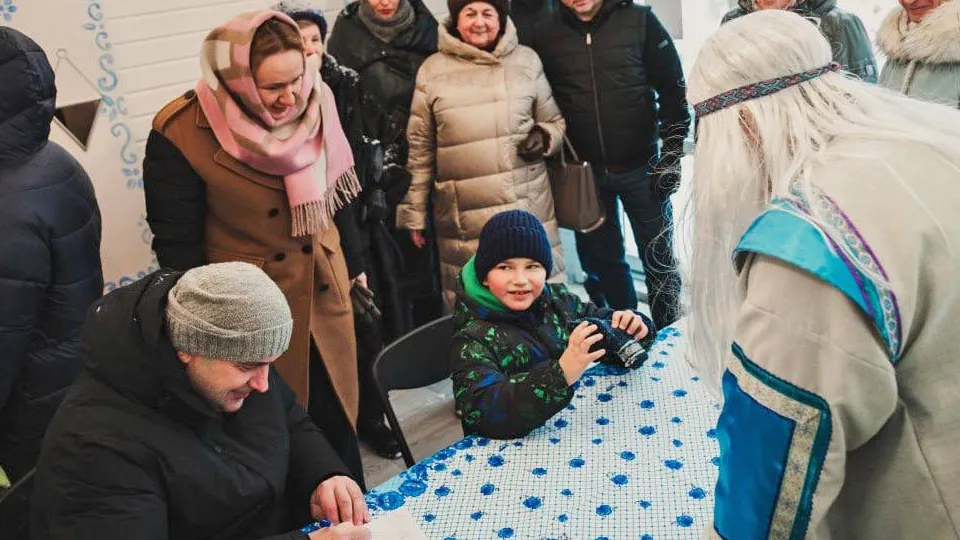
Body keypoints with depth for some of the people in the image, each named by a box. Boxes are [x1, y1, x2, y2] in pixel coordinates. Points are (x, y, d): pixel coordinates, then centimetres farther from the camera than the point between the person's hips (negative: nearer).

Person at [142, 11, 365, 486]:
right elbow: (177, 247, -12)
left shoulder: (313, 105, -4)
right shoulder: (180, 134, -19)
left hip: (325, 300, 5)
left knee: (339, 427, 16)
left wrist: (352, 267, 14)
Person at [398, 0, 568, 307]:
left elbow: (554, 121, 16)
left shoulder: (527, 61, 4)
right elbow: (420, 148, 6)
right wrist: (414, 213, 7)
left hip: (528, 210, 1)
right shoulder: (432, 70, 2)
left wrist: (543, 137, -8)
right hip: (464, 219, -1)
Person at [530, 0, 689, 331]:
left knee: (658, 259, 7)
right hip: (583, 174, 2)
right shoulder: (546, 35, -1)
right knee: (602, 261, 12)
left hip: (642, 167, -1)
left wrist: (671, 157, -5)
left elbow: (673, 92, -2)